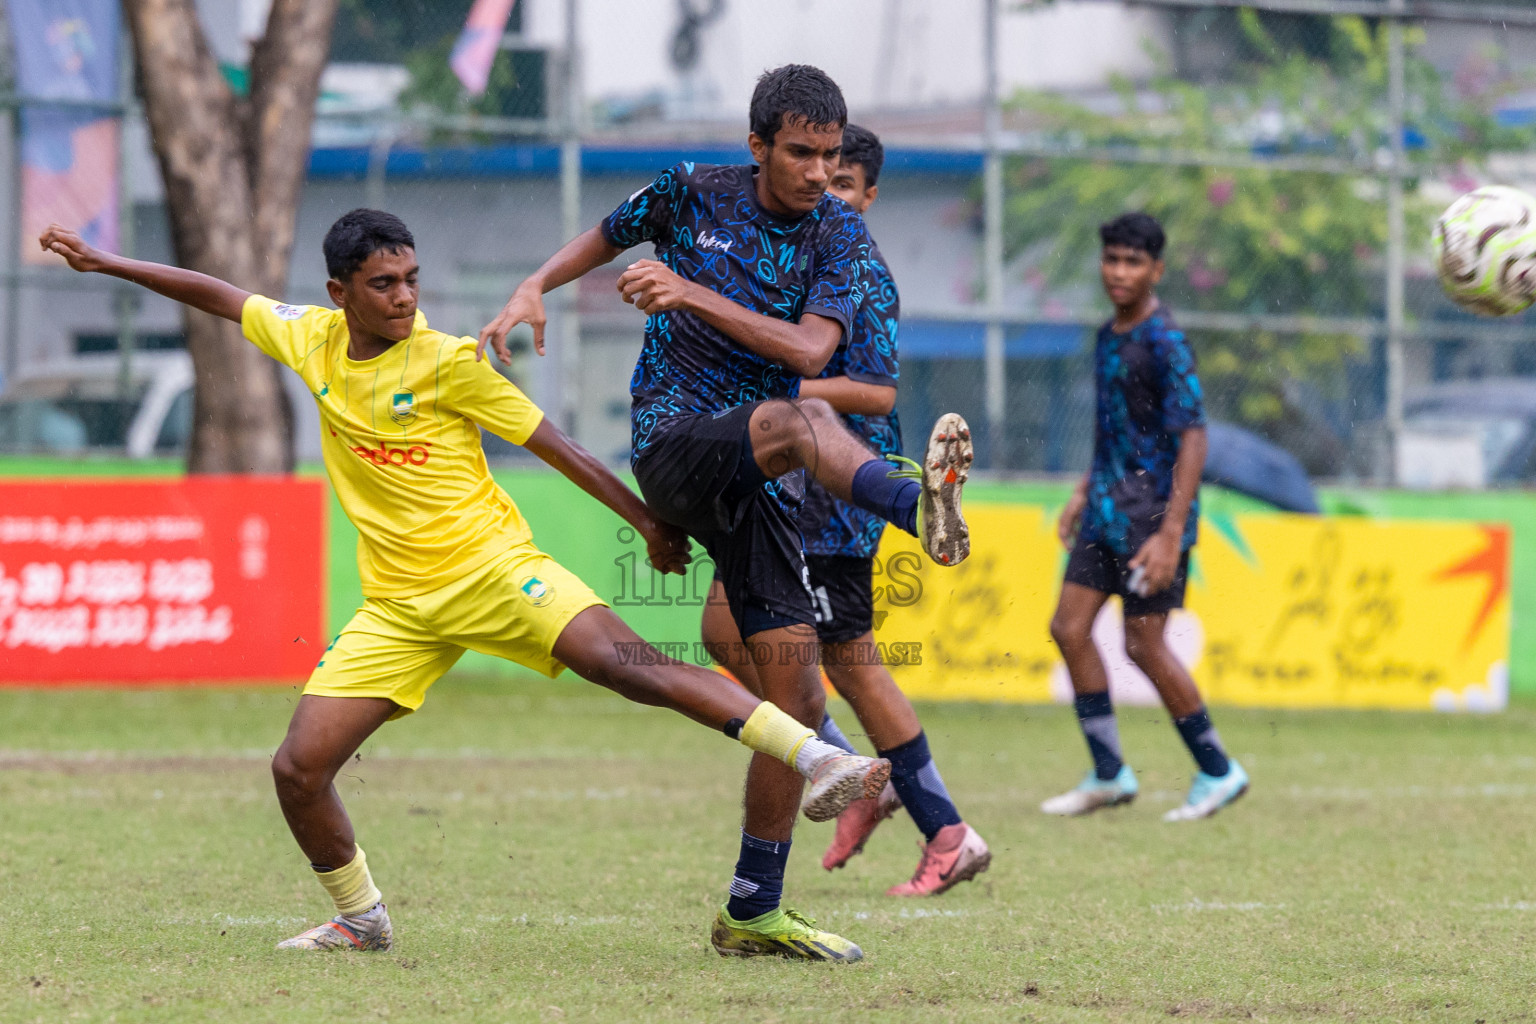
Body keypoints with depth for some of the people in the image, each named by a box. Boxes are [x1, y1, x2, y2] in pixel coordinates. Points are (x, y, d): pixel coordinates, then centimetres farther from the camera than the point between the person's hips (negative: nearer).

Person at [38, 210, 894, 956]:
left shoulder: (447, 362, -8)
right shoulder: (311, 339, 4)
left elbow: (557, 447, -2)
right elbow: (221, 297, 21)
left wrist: (651, 523, 0)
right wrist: (108, 264, 24)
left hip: (492, 570, -5)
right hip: (400, 608, 5)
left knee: (627, 661, -26)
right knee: (299, 769, -4)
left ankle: (818, 759, -33)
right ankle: (360, 917, 20)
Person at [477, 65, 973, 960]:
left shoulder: (839, 234, 1)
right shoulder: (691, 194, 1)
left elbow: (808, 351, -15)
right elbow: (606, 237, 22)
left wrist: (695, 295, -23)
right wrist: (534, 290, 6)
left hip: (755, 481, 3)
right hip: (672, 441, -3)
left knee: (797, 698, -1)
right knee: (800, 420, -37)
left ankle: (753, 913, 10)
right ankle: (919, 505, -70)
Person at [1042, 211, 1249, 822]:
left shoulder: (1165, 344, -16)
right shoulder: (1108, 337, 11)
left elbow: (1192, 438, -19)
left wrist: (1171, 533, -24)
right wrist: (1084, 492, 21)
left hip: (1153, 512, -8)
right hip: (1108, 510, 8)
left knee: (1143, 644, -5)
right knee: (1070, 628, 4)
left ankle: (1217, 772, 10)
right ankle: (1109, 775, 12)